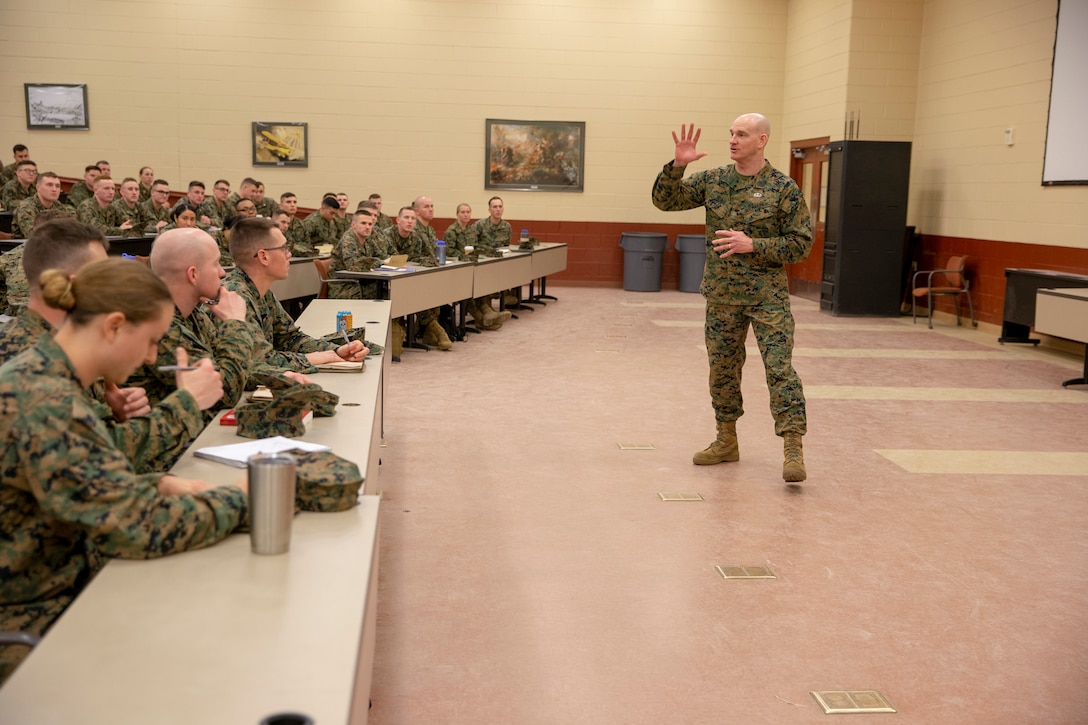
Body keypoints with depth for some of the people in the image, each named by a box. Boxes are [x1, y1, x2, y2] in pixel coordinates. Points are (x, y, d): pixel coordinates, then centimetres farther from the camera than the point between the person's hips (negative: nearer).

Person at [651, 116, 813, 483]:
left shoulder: (783, 188, -6)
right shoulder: (712, 181, 5)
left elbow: (801, 243, -7)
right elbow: (665, 200, 3)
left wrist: (753, 245, -18)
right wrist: (677, 165, -13)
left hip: (768, 297, -4)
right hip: (721, 296, 4)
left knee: (780, 369, -10)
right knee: (722, 370, 13)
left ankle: (793, 449, -8)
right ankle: (726, 442, 28)